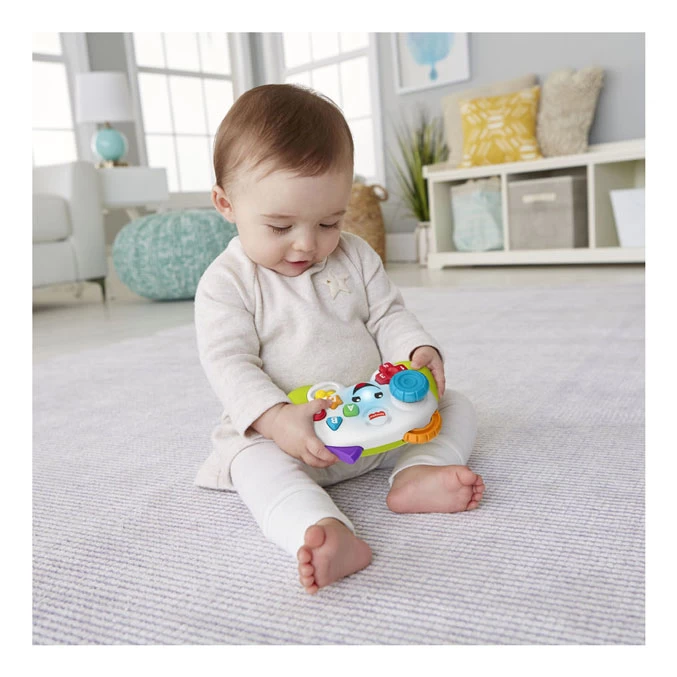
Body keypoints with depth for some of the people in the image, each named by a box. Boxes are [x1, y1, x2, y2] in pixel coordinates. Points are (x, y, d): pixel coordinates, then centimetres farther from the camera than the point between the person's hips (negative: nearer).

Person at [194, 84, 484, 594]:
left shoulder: (355, 257, 3)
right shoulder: (226, 283, -10)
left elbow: (388, 316, 7)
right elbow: (229, 364, -16)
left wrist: (421, 352, -17)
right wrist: (277, 418, -33)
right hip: (280, 432, -4)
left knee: (455, 406, -4)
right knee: (258, 462, -34)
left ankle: (417, 473, -28)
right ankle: (324, 533, -57)